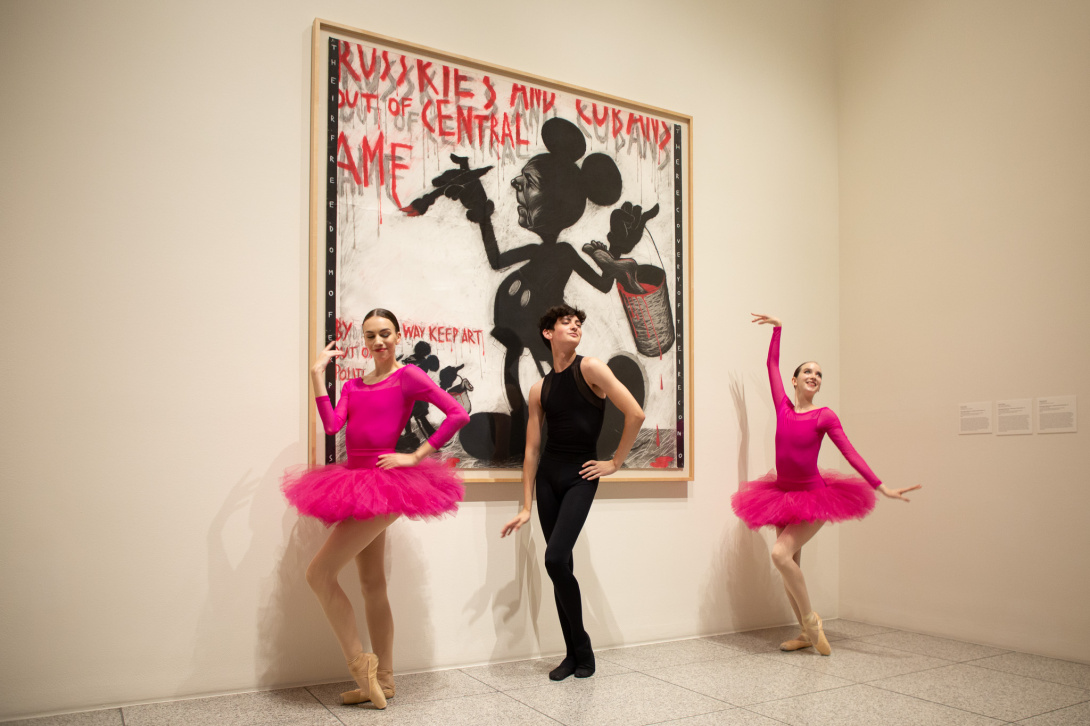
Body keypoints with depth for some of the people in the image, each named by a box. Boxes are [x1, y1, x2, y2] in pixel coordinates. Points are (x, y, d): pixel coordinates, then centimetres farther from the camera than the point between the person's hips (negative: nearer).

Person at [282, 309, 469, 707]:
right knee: (372, 585, 12)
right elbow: (331, 424, -3)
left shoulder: (408, 376, -5)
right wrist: (317, 374, -3)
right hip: (358, 486, 8)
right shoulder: (354, 385, 13)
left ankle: (359, 664, 1)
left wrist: (415, 456, -13)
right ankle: (382, 680, 22)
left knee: (319, 574, -10)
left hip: (383, 485, -8)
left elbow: (458, 414, -13)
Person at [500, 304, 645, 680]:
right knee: (561, 566, 7)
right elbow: (532, 449, 8)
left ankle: (581, 647, 4)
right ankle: (575, 652, 20)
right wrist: (526, 507, 6)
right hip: (547, 475, 5)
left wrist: (615, 463, -5)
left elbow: (636, 414, -12)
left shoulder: (591, 369, -6)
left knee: (555, 559, -17)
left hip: (580, 476, -4)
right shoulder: (540, 389, 7)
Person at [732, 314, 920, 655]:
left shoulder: (825, 416, -8)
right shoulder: (783, 406, 1)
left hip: (813, 498, -5)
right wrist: (777, 328, 11)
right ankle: (807, 633, 22)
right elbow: (772, 364, 9)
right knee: (790, 566, 8)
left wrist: (882, 487, -16)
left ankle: (810, 619, -3)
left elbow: (850, 453, -11)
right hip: (783, 495, 5)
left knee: (781, 553, -22)